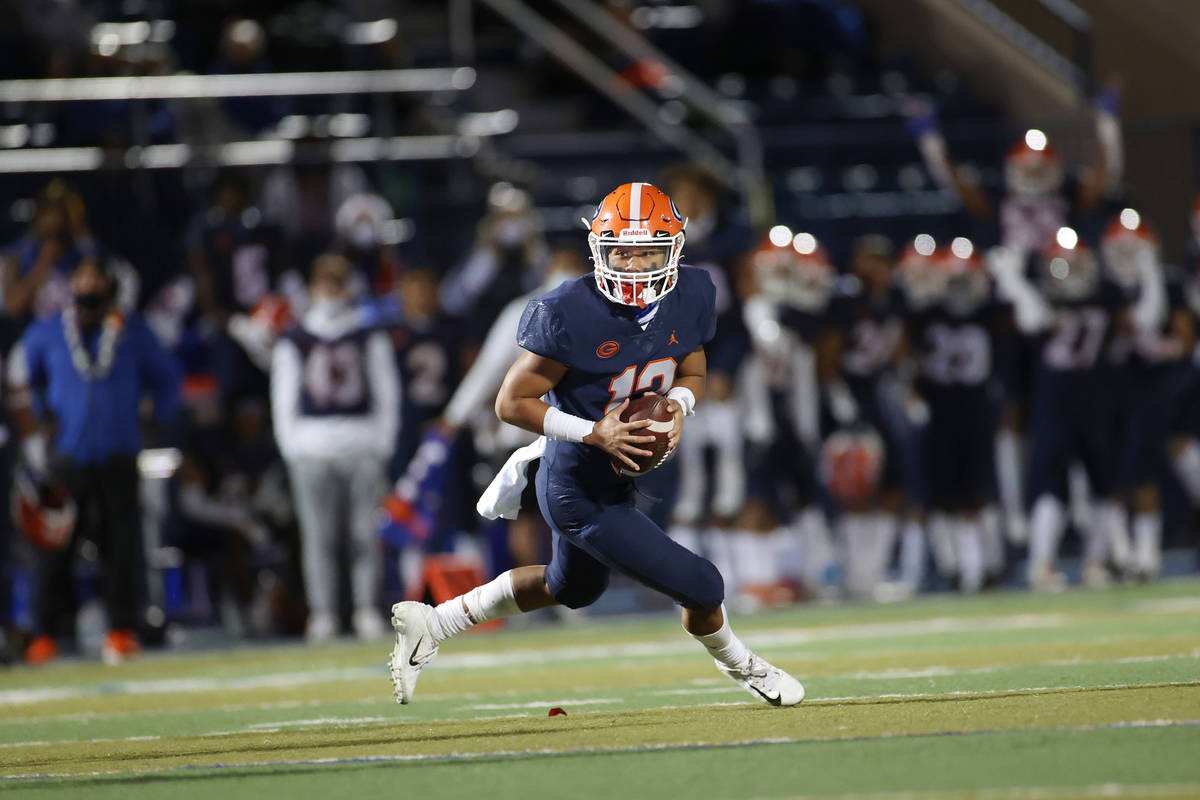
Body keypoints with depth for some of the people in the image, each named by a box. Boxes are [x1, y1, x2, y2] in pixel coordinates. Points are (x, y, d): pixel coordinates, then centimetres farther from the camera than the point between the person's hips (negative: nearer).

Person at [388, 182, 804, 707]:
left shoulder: (690, 297, -7)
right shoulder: (570, 315, -27)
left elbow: (692, 374, 10)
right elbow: (511, 402, -19)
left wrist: (678, 404, -13)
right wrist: (594, 433, -29)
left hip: (620, 480, 8)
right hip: (582, 496, -8)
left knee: (571, 589, 32)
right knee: (702, 589, -1)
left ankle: (432, 624, 43)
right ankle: (738, 664, 33)